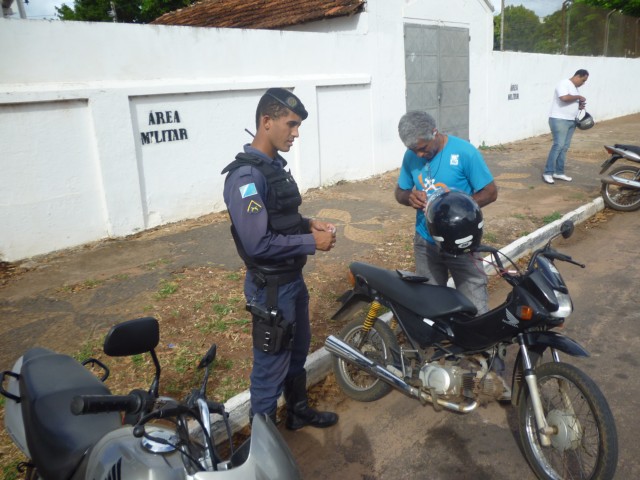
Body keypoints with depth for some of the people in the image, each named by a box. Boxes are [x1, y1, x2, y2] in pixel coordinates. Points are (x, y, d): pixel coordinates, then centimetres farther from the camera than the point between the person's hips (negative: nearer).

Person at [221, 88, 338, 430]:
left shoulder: (275, 164, 6)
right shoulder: (246, 176, -24)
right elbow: (258, 243, -29)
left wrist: (308, 224, 0)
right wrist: (311, 243, -20)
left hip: (293, 278, 10)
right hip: (271, 287, -9)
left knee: (298, 350, 24)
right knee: (272, 364, 6)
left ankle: (298, 411, 45)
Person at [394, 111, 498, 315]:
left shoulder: (465, 152, -15)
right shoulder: (411, 156, -2)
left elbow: (490, 192, -11)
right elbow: (399, 192, 10)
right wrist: (410, 196, -16)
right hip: (425, 242, 4)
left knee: (475, 309, -1)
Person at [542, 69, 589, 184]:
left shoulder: (574, 87, 19)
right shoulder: (564, 83, -10)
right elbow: (564, 98, -28)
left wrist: (579, 106, 8)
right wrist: (578, 97, -13)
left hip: (571, 121, 10)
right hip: (559, 120, -10)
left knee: (565, 147, 8)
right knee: (558, 145, -14)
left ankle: (559, 172, 13)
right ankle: (548, 173, -11)